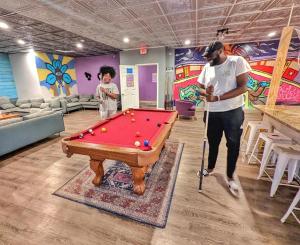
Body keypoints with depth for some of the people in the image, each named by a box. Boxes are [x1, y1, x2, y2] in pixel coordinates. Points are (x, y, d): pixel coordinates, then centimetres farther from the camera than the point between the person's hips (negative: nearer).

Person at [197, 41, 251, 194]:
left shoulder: (237, 61, -7)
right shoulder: (207, 67, 6)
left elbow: (243, 87, -14)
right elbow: (200, 88, 13)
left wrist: (218, 98, -24)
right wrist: (206, 92, -10)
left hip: (233, 112, -3)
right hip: (212, 113, 4)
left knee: (233, 145, 7)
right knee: (213, 142, 15)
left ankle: (230, 177, 25)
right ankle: (210, 168, 36)